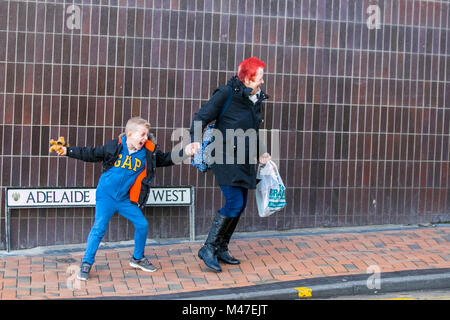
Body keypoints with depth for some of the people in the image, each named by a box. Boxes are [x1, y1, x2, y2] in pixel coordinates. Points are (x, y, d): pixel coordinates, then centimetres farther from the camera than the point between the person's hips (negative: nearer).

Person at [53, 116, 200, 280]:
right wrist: (68, 151, -2)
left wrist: (185, 152, -1)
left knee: (142, 224, 2)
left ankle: (137, 258, 25)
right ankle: (86, 263, 1)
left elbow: (165, 159, 11)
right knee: (99, 228, -12)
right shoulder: (114, 146, -10)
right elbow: (91, 154, 1)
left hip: (126, 199, 4)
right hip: (106, 195, -4)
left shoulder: (149, 152, -1)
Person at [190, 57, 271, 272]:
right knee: (234, 204, -14)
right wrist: (195, 141, -21)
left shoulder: (256, 99, 13)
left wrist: (260, 154, 18)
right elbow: (201, 117, -9)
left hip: (245, 162, 8)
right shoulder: (227, 94, -10)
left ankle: (221, 250, 21)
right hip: (227, 160, -8)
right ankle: (208, 249, -2)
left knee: (240, 206, 9)